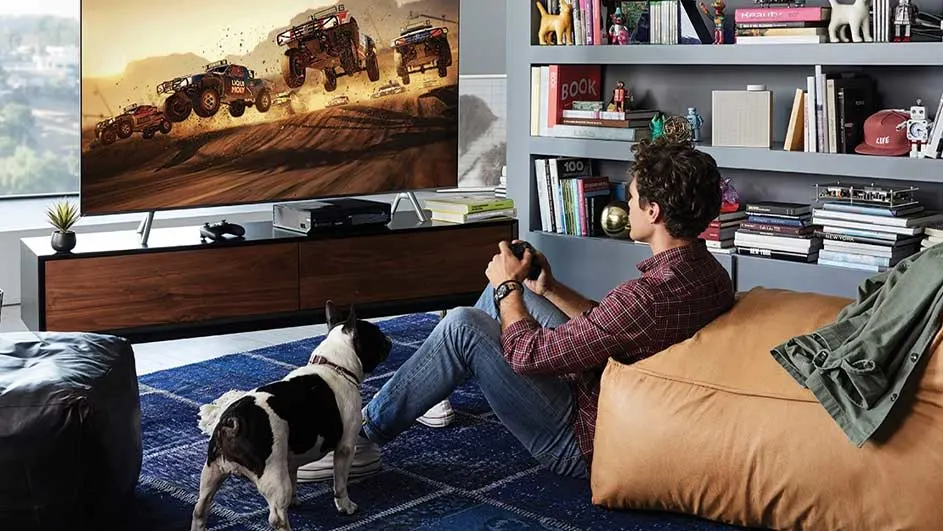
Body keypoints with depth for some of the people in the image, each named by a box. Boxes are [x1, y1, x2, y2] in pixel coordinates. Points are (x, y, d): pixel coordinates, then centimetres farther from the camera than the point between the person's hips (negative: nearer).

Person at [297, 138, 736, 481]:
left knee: (463, 327, -15)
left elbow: (528, 355, -24)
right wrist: (550, 288, 5)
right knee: (506, 289, 16)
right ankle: (434, 395, 33)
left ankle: (363, 434, 1)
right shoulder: (708, 271, -3)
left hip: (584, 442, -9)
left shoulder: (648, 296, -33)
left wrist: (509, 286, -8)